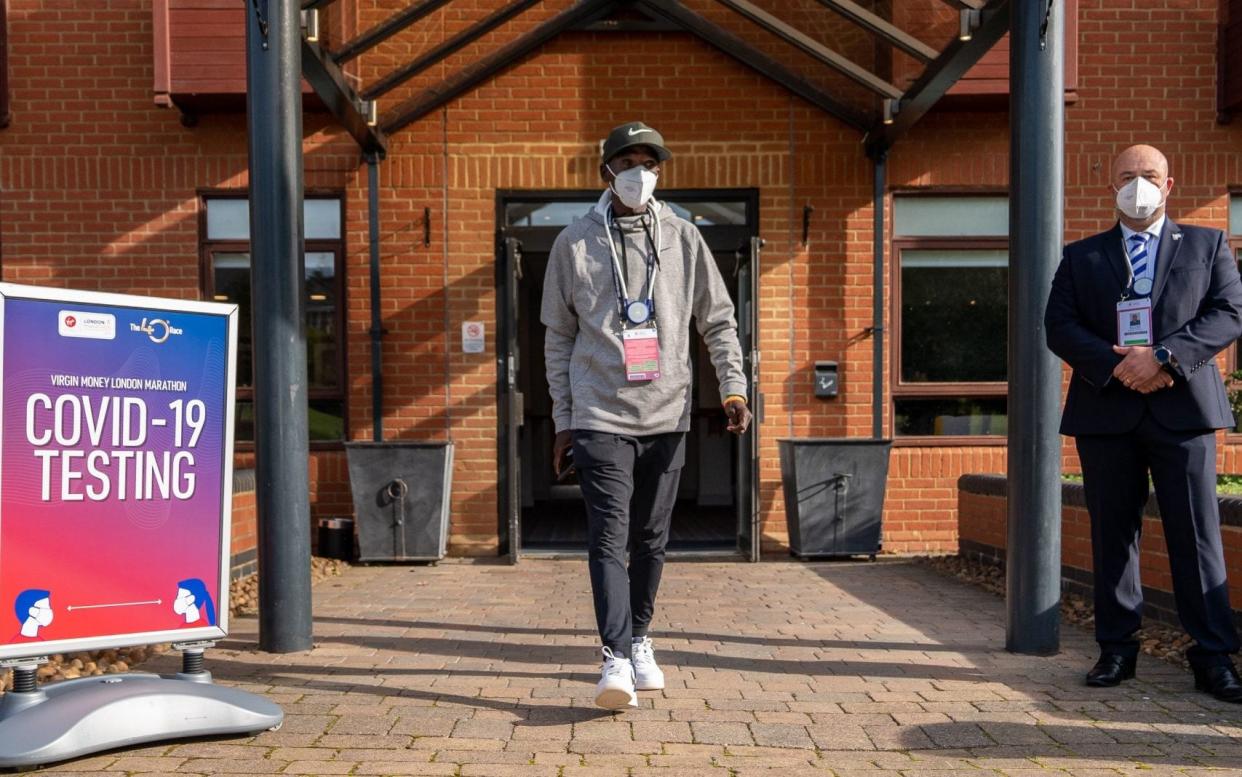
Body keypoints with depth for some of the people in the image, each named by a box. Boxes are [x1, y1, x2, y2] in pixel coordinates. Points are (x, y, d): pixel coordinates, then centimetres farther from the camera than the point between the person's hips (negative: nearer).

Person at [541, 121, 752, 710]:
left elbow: (718, 320, 11)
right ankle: (616, 659, -10)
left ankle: (639, 640, 28)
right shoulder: (574, 243, 4)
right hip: (600, 417, -2)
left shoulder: (683, 239, 8)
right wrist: (564, 421, 5)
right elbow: (559, 338, 7)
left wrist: (732, 386, -3)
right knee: (609, 537, -11)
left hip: (667, 416, 2)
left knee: (651, 539, 11)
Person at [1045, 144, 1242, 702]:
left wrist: (1164, 357, -15)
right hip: (1106, 411, 1)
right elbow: (1059, 326, 3)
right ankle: (1116, 649, 13)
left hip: (1183, 408, -1)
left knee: (1196, 534, 0)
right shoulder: (1080, 256, 14)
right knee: (1112, 535, 5)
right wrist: (1116, 366, -13)